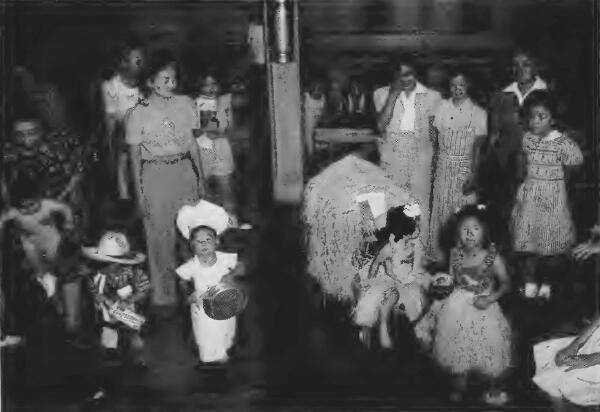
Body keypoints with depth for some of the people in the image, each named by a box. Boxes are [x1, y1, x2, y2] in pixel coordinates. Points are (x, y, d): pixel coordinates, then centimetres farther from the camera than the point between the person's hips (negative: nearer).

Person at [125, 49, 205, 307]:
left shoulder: (185, 104, 2)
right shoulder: (138, 114, -8)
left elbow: (193, 144, 8)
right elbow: (134, 156, -3)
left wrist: (200, 178, 9)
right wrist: (139, 193, -5)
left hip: (184, 171, 3)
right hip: (154, 176, -3)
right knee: (160, 235, 4)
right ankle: (164, 294, 18)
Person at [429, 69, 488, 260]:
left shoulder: (478, 112, -4)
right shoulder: (442, 107, 3)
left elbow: (478, 145, -7)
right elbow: (435, 136, 4)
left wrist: (473, 173, -14)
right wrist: (433, 165, -3)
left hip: (465, 167, -2)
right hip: (443, 166, 2)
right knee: (441, 207, 5)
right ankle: (439, 252, 15)